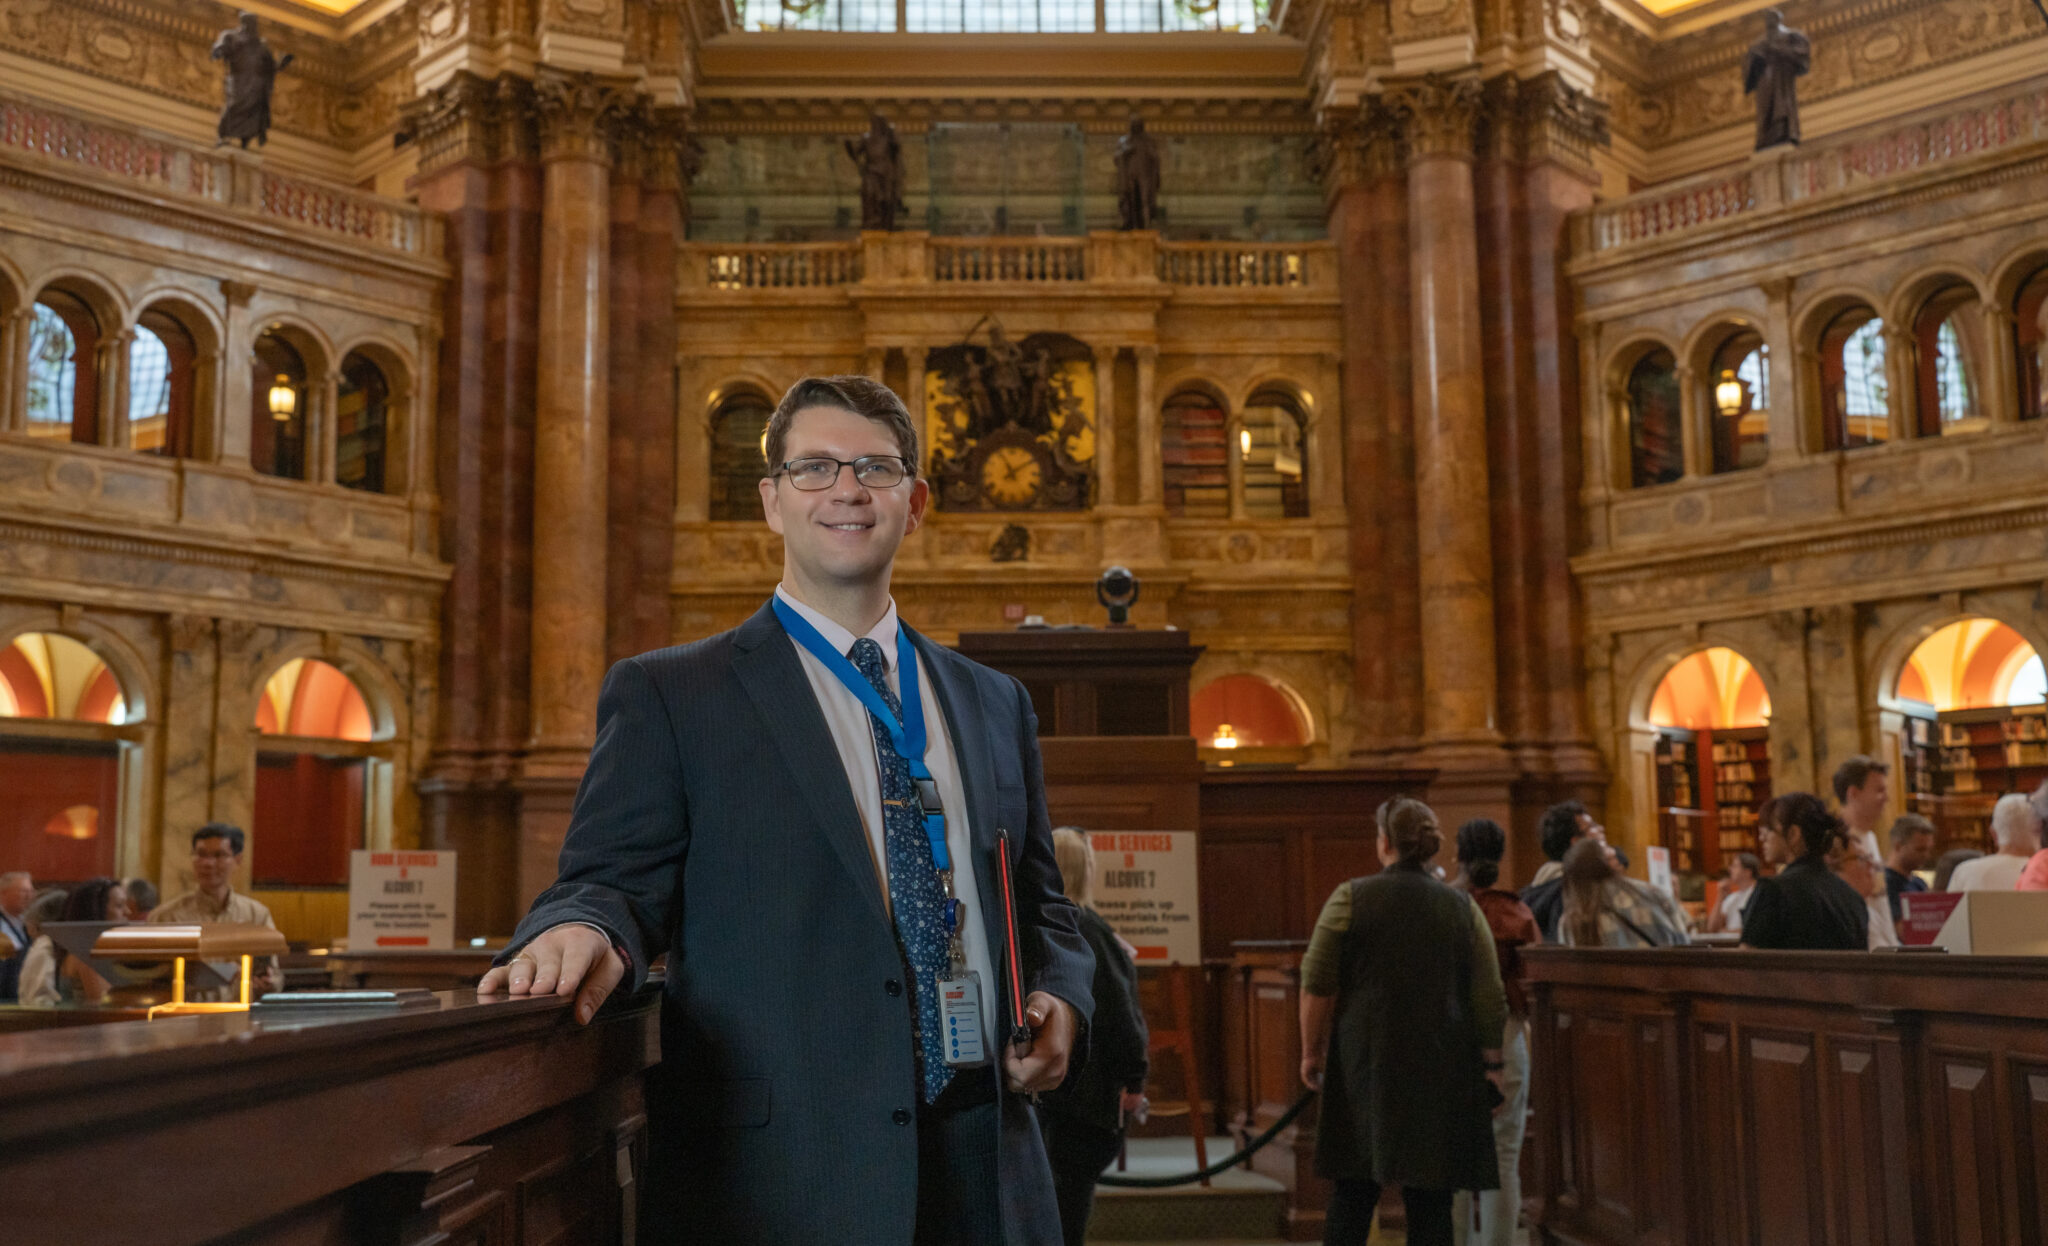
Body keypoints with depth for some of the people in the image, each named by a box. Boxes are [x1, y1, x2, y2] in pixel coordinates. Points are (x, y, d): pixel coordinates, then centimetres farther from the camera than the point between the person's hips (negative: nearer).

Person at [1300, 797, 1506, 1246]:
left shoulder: (1350, 899, -3)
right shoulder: (1463, 909, 3)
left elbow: (1316, 986, -4)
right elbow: (1491, 999, 3)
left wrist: (1312, 1052, 5)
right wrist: (1492, 1062, 12)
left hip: (1365, 1064, -1)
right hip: (1443, 1071, 1)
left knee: (1353, 1194, 7)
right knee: (1430, 1201, 4)